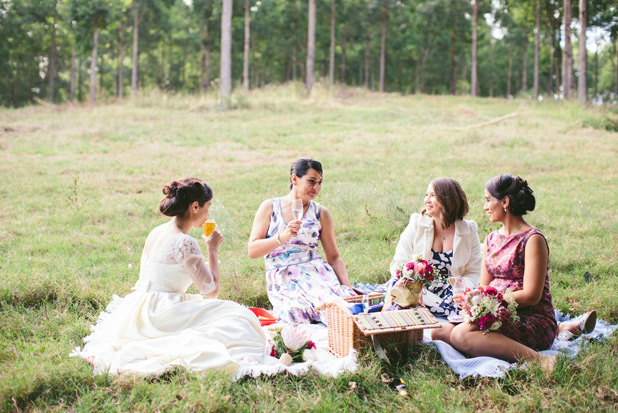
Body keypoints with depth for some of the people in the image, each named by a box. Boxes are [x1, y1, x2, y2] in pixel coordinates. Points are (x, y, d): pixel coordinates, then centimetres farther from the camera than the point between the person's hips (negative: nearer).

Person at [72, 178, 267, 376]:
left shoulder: (155, 233, 9)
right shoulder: (186, 243, -16)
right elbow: (212, 291, -9)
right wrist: (213, 248, 0)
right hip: (160, 316, -9)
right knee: (236, 320, -3)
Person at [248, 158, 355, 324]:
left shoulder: (321, 213, 12)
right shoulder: (269, 207, 8)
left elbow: (334, 256, 14)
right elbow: (252, 251, 1)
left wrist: (347, 286, -2)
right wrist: (282, 237, -15)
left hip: (316, 273, 1)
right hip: (282, 281, -1)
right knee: (297, 312, -36)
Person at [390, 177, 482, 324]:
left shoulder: (468, 231, 3)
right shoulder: (417, 225, 2)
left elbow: (474, 273, 7)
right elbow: (398, 265, -1)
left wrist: (461, 285, -17)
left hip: (451, 291, -1)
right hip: (419, 293, 1)